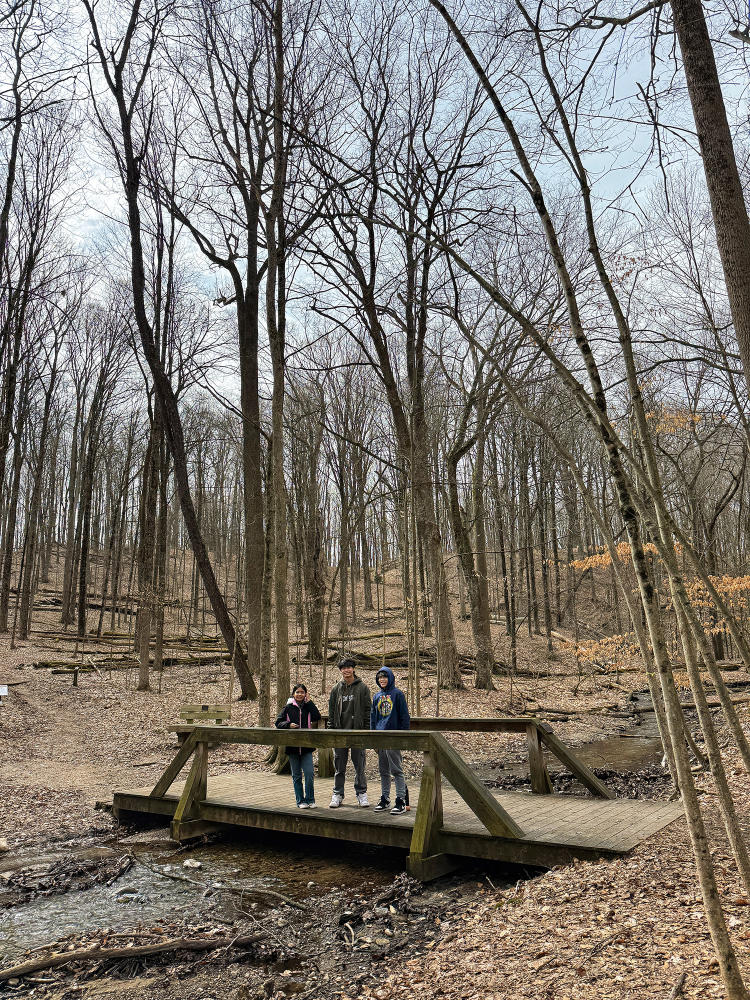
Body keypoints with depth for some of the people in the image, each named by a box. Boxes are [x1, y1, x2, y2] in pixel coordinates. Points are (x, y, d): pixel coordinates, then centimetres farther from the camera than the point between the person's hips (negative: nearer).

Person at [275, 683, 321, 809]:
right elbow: (278, 723, 2)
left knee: (309, 773, -7)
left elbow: (317, 717, -11)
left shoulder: (308, 707, 6)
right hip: (292, 746, 0)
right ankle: (300, 801, 18)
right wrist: (289, 725, -16)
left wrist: (309, 702, -9)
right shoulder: (288, 708, 3)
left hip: (306, 746, 0)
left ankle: (310, 800, 9)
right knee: (296, 775, 7)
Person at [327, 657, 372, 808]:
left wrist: (366, 729, -6)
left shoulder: (362, 687, 1)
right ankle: (338, 794, 18)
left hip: (357, 732, -2)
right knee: (339, 766, 7)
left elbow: (368, 710, 0)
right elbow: (331, 711, 11)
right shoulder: (336, 689, 9)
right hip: (340, 732, 2)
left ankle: (361, 793, 15)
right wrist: (331, 730, 4)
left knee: (359, 765, 3)